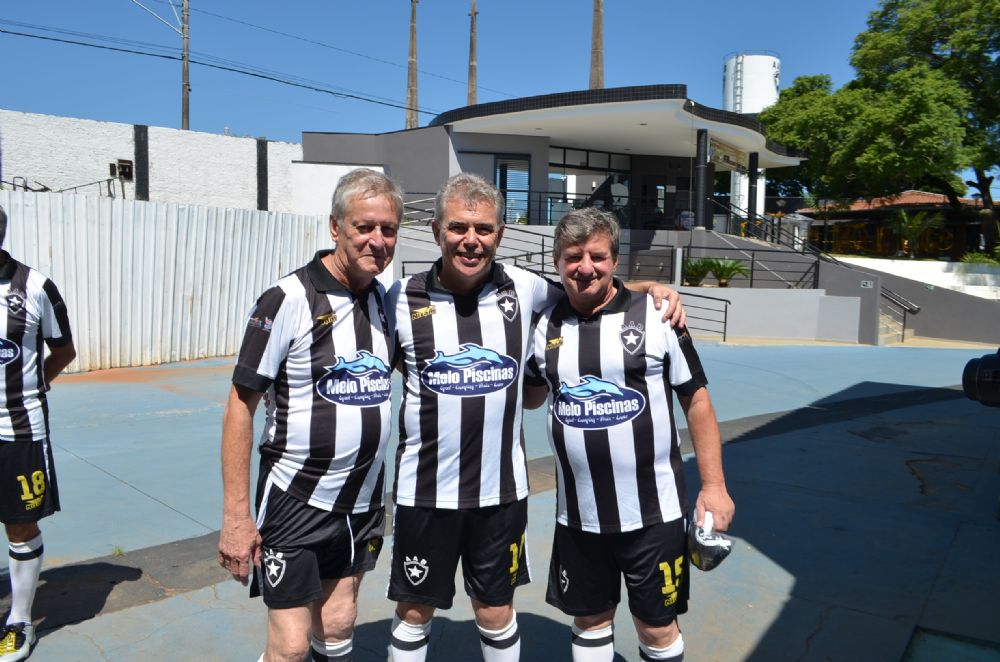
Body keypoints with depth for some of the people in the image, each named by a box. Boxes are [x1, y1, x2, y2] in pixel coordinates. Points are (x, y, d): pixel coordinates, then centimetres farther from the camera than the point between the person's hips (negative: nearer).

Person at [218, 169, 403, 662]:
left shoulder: (386, 298, 2)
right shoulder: (288, 299, -15)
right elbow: (240, 405, -13)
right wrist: (235, 515, -15)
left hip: (363, 501, 5)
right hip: (296, 502, -5)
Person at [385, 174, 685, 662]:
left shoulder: (523, 289, -4)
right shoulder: (403, 298, -6)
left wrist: (651, 288, 0)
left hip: (501, 489, 1)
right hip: (424, 491, 0)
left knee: (496, 611, 18)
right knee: (414, 611, 15)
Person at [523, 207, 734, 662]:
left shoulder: (655, 315, -8)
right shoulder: (547, 325, 1)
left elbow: (696, 401, -3)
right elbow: (530, 395, 18)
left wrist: (714, 485, -6)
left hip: (653, 513, -3)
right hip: (578, 515, 3)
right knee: (589, 621, 18)